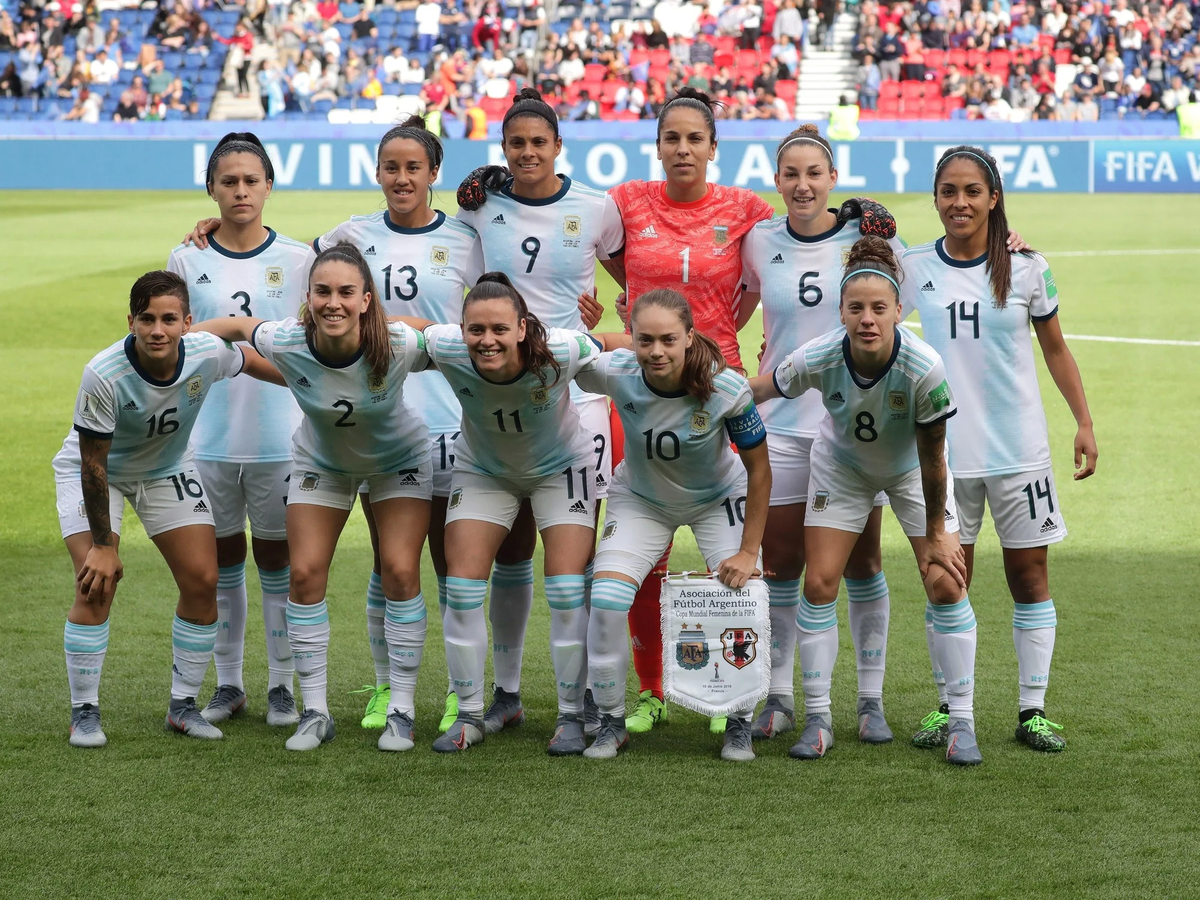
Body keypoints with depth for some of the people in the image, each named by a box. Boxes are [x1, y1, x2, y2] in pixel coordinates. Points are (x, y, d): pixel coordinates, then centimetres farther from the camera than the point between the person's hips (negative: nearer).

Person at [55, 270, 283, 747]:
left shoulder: (207, 353, -26)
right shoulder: (103, 376, -36)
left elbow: (249, 360, 0)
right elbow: (94, 463, -26)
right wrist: (103, 545, -21)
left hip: (168, 469, 4)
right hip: (94, 472, -4)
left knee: (202, 581, -4)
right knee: (96, 585, -17)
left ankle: (183, 705, 11)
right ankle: (84, 712, -4)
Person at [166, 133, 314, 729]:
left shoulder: (298, 260, 1)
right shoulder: (187, 261, 3)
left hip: (280, 435, -1)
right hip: (209, 434, 1)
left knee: (278, 561, 5)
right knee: (222, 563, 9)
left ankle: (282, 687, 14)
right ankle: (228, 685, 19)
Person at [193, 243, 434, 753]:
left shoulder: (399, 346, -35)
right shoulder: (285, 343, -32)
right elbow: (233, 326, -11)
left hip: (398, 461, -2)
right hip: (321, 462, 2)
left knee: (400, 572, -11)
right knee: (305, 573, -6)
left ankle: (401, 710, 1)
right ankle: (315, 712, 6)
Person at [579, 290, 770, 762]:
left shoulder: (727, 389, -32)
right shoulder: (614, 373, -30)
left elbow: (758, 469, -19)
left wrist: (748, 551, -19)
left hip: (718, 499, -1)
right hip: (641, 498, 1)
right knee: (605, 601, -17)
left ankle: (740, 725, 7)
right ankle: (611, 722, 3)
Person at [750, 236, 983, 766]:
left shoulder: (924, 368, -36)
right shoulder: (818, 359, -33)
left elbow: (931, 460, -24)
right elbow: (759, 390, -10)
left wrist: (935, 534, -14)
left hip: (910, 468, -1)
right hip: (841, 464, 1)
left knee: (945, 583, -9)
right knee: (819, 584, -5)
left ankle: (962, 723, 2)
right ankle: (818, 718, 9)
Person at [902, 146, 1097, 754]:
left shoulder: (1026, 269, -1)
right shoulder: (914, 268, -1)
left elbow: (1055, 349, 8)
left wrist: (1084, 423, 6)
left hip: (1019, 448, 0)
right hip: (944, 450, 0)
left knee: (1030, 576, 3)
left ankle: (1032, 710, 10)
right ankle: (946, 708, 14)